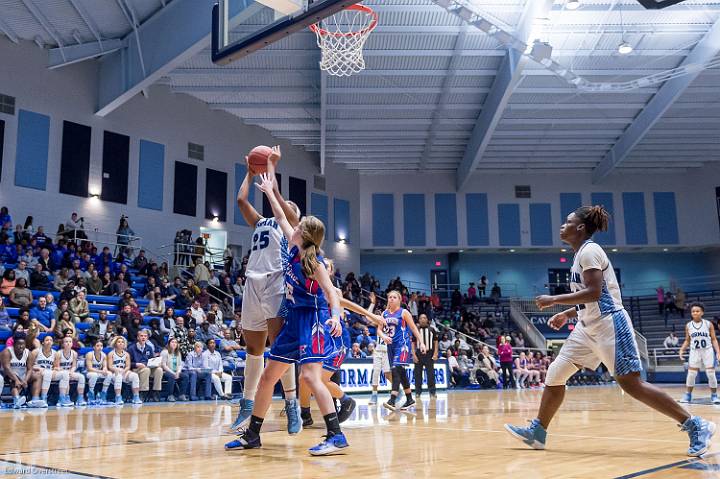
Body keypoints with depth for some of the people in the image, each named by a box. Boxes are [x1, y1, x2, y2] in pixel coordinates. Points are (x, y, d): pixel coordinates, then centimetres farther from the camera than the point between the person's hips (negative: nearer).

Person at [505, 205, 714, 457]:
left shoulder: (589, 250, -12)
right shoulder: (581, 254, 16)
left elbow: (594, 293, -24)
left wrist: (554, 300, -20)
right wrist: (567, 314, 17)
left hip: (608, 325, -10)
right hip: (588, 328, 10)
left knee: (632, 384, -9)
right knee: (555, 374, 6)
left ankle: (696, 426, 1)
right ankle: (537, 432, 14)